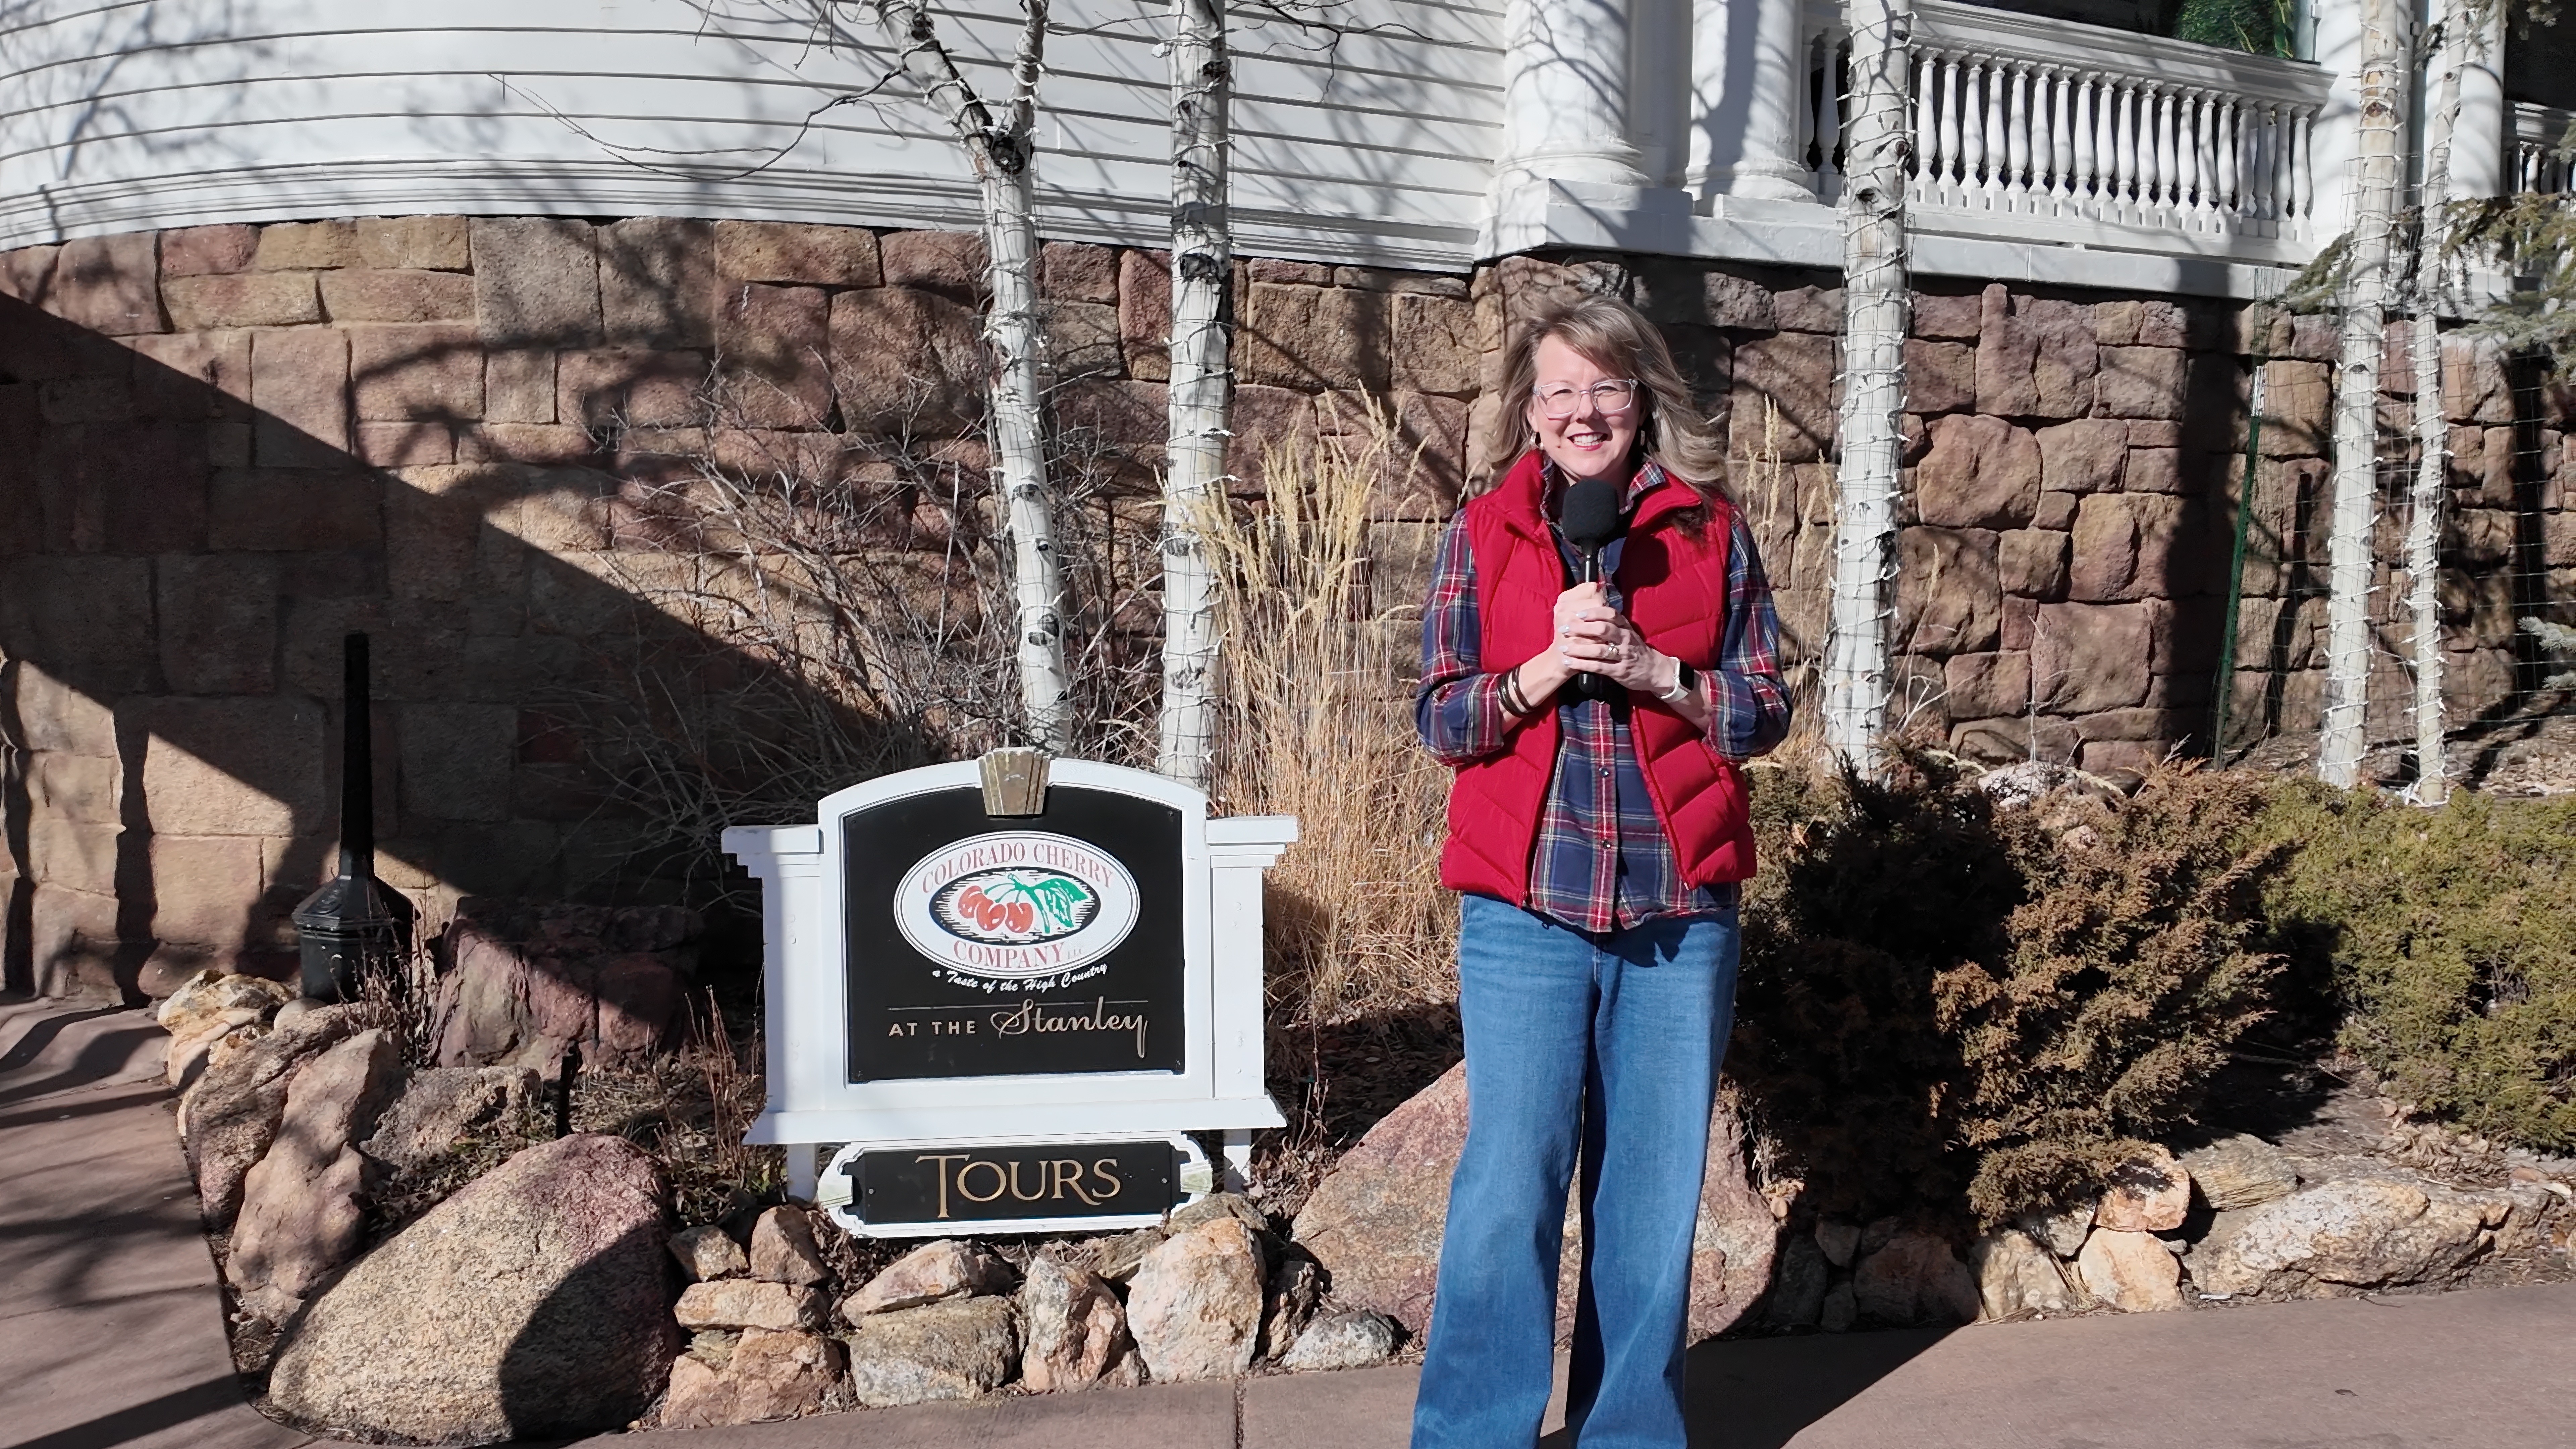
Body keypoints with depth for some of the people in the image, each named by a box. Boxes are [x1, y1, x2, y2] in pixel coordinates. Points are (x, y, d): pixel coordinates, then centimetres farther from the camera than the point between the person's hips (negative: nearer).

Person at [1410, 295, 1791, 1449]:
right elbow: (1442, 721, 1)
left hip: (1681, 913, 2)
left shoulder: (1710, 533, 6)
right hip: (1524, 909, -1)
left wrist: (1649, 670, -12)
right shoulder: (1482, 536, 5)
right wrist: (1547, 666, -15)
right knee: (1511, 1185, -2)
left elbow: (1763, 711, 4)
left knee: (1655, 1185, 9)